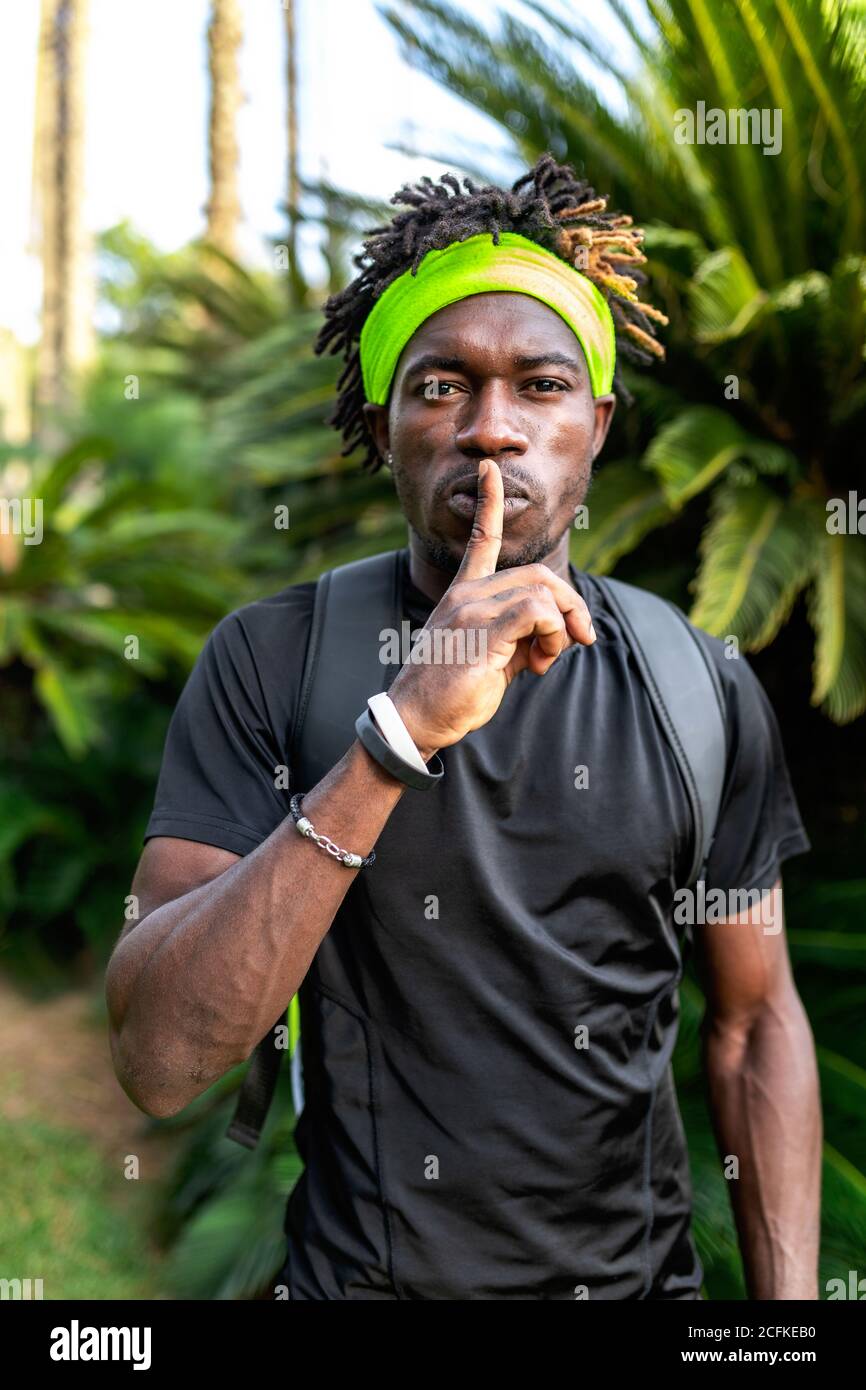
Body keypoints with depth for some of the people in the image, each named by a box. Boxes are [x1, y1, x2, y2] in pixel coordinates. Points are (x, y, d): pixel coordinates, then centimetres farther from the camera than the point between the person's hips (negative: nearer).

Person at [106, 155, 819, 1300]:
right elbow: (157, 1063, -24)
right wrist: (399, 732, -33)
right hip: (359, 1268, -2)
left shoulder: (705, 693, -6)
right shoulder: (270, 659, -14)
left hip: (639, 1270, 2)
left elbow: (756, 1021, 2)